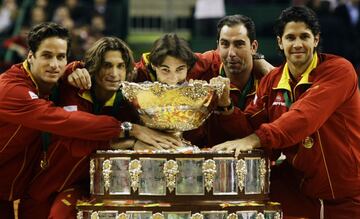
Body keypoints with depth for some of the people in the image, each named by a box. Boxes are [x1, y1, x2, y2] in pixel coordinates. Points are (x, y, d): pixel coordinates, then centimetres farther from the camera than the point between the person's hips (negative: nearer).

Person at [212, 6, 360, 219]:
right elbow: (250, 126, 2)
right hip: (297, 189, 5)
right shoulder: (271, 81, 5)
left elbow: (305, 116, -28)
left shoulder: (338, 70, -15)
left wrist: (257, 139, -38)